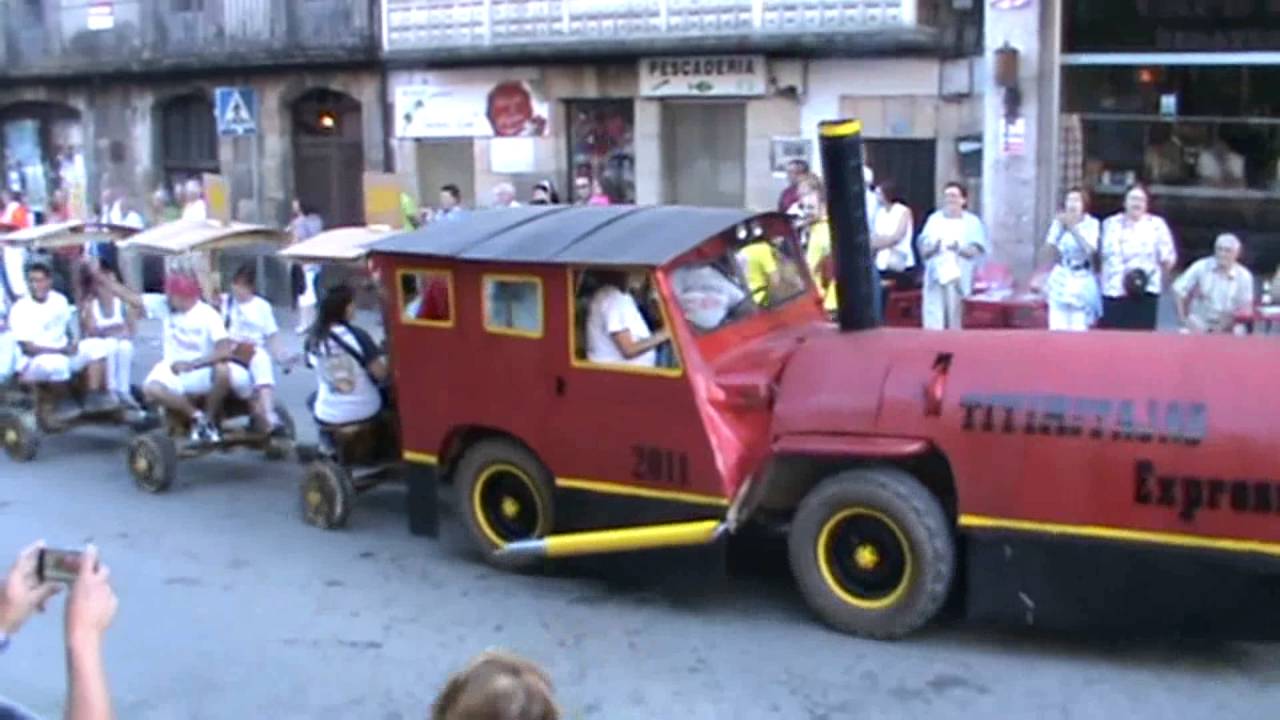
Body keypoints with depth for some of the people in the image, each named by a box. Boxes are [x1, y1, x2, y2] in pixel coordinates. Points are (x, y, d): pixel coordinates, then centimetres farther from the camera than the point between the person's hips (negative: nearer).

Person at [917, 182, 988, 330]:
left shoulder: (972, 222, 6)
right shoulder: (934, 219, 14)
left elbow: (976, 251, -3)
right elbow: (923, 250, 10)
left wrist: (959, 248, -21)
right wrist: (933, 247, -11)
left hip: (959, 279, -2)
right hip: (935, 276, 2)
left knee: (955, 325, -4)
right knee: (933, 324, -5)